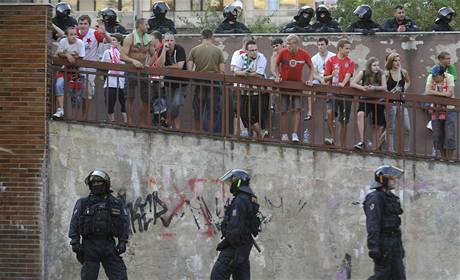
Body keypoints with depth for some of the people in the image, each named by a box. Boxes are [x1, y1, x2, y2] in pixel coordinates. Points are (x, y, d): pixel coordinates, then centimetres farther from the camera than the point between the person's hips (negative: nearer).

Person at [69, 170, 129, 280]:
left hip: (109, 245, 1)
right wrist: (75, 242, -8)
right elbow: (74, 222, 2)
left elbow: (124, 222, 7)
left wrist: (123, 241, -5)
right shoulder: (83, 203, 7)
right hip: (90, 245, -1)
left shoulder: (116, 203, 10)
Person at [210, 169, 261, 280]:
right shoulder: (249, 199, 15)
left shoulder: (240, 201, -18)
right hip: (245, 245, 10)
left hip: (235, 246, -10)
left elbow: (236, 226, -24)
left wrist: (225, 243, -17)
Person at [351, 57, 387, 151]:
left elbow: (384, 87, -19)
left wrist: (374, 88, -37)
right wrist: (362, 88, -32)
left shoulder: (381, 75, -8)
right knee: (360, 115, -32)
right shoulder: (363, 73, -9)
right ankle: (362, 141, -34)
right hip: (365, 100, -1)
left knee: (378, 126, 5)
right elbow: (352, 84, -14)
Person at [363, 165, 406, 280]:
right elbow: (372, 224, -20)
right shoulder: (375, 198, -12)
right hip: (383, 243, -9)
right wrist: (373, 247, -27)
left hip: (394, 243, 9)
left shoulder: (391, 197, 17)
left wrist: (399, 246, 22)